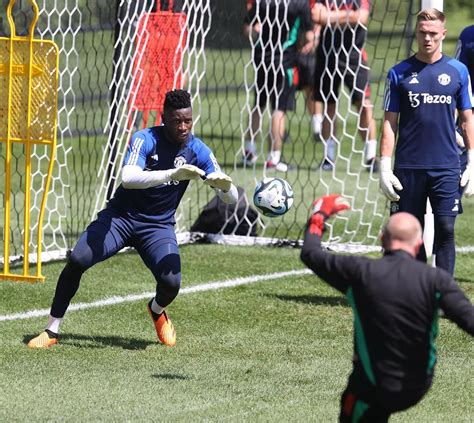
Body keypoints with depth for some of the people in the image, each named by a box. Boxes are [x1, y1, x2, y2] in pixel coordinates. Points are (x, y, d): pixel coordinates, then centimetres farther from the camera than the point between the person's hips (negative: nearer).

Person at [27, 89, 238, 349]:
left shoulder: (198, 151, -9)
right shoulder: (145, 140, -17)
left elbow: (231, 199, -11)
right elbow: (128, 178, -35)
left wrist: (224, 186, -36)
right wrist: (171, 174, -46)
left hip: (158, 226, 1)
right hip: (121, 217, -1)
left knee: (171, 283, -22)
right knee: (76, 261, -21)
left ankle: (157, 311, 17)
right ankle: (52, 331, -5)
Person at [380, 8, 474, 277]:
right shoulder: (399, 73, 4)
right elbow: (390, 122, 5)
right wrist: (385, 166, -2)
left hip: (446, 166, 0)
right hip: (408, 167, 0)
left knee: (446, 230, -8)